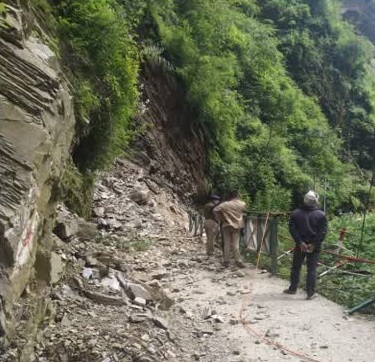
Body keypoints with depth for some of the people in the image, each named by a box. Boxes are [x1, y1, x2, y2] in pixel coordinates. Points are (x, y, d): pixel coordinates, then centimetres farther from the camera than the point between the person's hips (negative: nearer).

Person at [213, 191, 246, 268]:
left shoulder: (225, 204, -7)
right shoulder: (242, 204, -3)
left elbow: (215, 210, -14)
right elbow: (244, 210, 18)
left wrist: (219, 219, -3)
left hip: (226, 225, 0)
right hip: (236, 226, 0)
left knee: (226, 244, 5)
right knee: (235, 244, 4)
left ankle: (226, 261, 9)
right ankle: (238, 261, 3)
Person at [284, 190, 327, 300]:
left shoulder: (296, 213, -1)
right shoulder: (321, 214, -5)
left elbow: (292, 229, -6)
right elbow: (323, 231, -10)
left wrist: (300, 242, -8)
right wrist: (314, 244, -10)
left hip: (300, 245, 1)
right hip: (314, 246, -1)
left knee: (296, 267, 14)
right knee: (312, 269, 4)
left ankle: (293, 288, 25)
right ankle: (310, 293, 5)